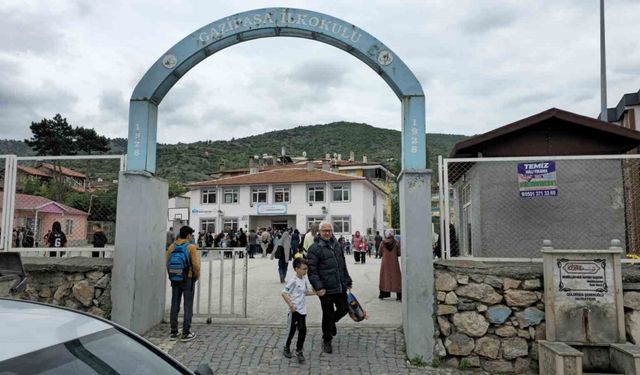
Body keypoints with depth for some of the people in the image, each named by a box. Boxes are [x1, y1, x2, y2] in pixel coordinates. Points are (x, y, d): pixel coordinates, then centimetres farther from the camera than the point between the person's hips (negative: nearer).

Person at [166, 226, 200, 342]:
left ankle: (173, 332, 17)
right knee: (188, 306, 2)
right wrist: (196, 275, 0)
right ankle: (186, 333, 4)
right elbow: (195, 264, -16)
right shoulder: (191, 247, -12)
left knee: (175, 305, 12)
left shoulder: (171, 247, 4)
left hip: (175, 279, 5)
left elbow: (167, 263, 7)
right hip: (188, 279, -5)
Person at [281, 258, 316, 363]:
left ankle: (299, 351, 13)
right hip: (294, 311, -6)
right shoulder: (293, 281, -16)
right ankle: (287, 348, 30)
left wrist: (316, 293, 9)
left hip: (302, 311, 6)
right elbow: (284, 293, -20)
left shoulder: (304, 280, 8)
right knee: (291, 331, 7)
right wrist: (291, 305, -24)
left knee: (303, 330, 1)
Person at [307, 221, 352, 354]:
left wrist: (347, 280, 21)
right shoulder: (315, 248, -10)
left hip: (340, 287, 6)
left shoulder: (336, 245, 12)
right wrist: (318, 287, -21)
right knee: (328, 314, 5)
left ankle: (332, 322, 42)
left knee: (344, 309, 12)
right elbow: (312, 270, -15)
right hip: (326, 289, -6)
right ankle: (327, 341, 24)